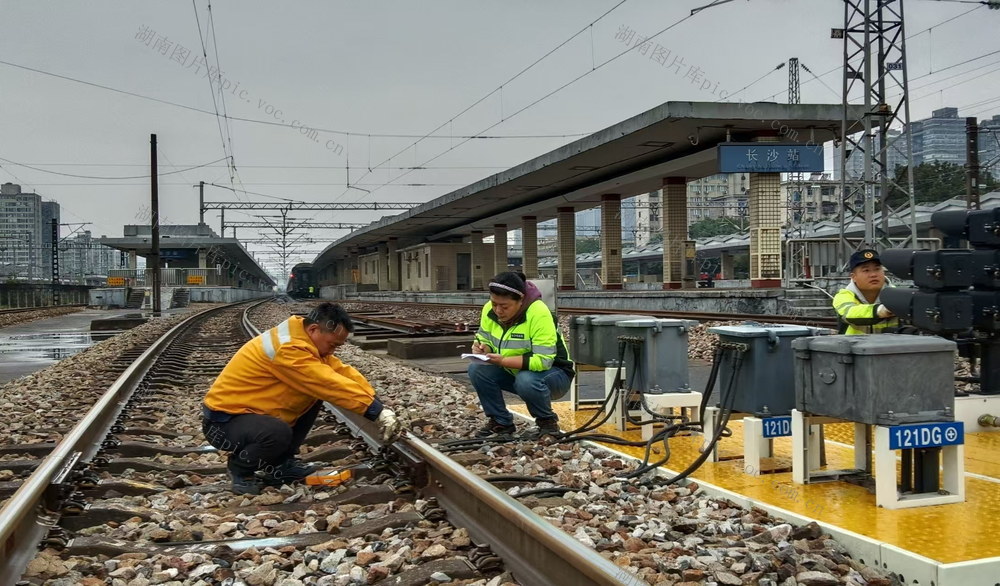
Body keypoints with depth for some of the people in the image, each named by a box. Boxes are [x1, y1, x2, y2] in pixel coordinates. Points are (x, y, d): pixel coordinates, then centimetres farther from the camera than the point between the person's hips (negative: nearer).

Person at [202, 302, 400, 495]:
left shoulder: (305, 340, 2)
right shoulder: (287, 348, -27)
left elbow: (342, 371, 1)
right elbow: (331, 385, -29)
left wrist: (378, 405, -10)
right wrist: (376, 411, -25)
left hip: (253, 412, 10)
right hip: (224, 420, -10)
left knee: (314, 394, 2)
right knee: (278, 434, -36)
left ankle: (280, 464, 10)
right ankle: (239, 468, -4)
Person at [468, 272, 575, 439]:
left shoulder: (539, 313, -28)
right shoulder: (489, 310, -11)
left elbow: (543, 361, -32)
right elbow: (485, 339, 2)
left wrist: (503, 361, -39)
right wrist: (482, 348, -23)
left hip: (553, 373, -6)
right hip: (513, 373, 6)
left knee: (526, 381, -37)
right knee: (477, 369, -17)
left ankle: (548, 423, -8)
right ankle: (501, 422, -1)